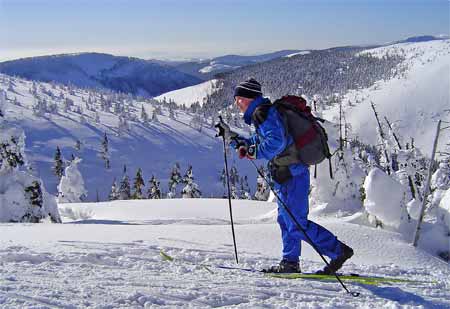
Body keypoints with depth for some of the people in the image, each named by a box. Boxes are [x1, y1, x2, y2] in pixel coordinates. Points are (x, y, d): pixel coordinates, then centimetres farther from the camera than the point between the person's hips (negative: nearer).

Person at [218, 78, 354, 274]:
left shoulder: (264, 112, -15)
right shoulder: (261, 114, 18)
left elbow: (276, 141, -29)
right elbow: (258, 141, 28)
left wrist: (255, 152, -21)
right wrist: (233, 138, 21)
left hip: (292, 174, -11)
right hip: (288, 174, 11)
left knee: (297, 224, -7)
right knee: (285, 220, 17)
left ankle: (339, 250, -1)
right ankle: (290, 262, 26)